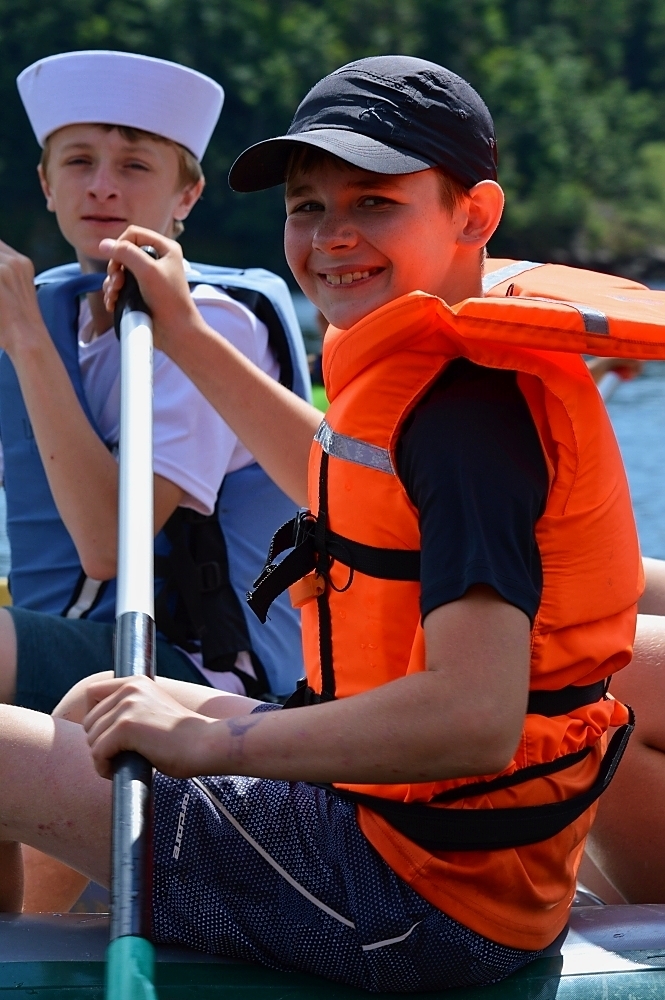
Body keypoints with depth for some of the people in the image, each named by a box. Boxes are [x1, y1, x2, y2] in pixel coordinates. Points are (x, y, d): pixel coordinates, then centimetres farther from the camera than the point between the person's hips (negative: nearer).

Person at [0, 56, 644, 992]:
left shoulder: (467, 408, -24)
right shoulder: (457, 376, 7)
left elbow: (476, 717, -34)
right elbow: (341, 482, 31)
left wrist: (214, 742, -24)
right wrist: (187, 338, 31)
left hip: (427, 895, -10)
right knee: (99, 707, 26)